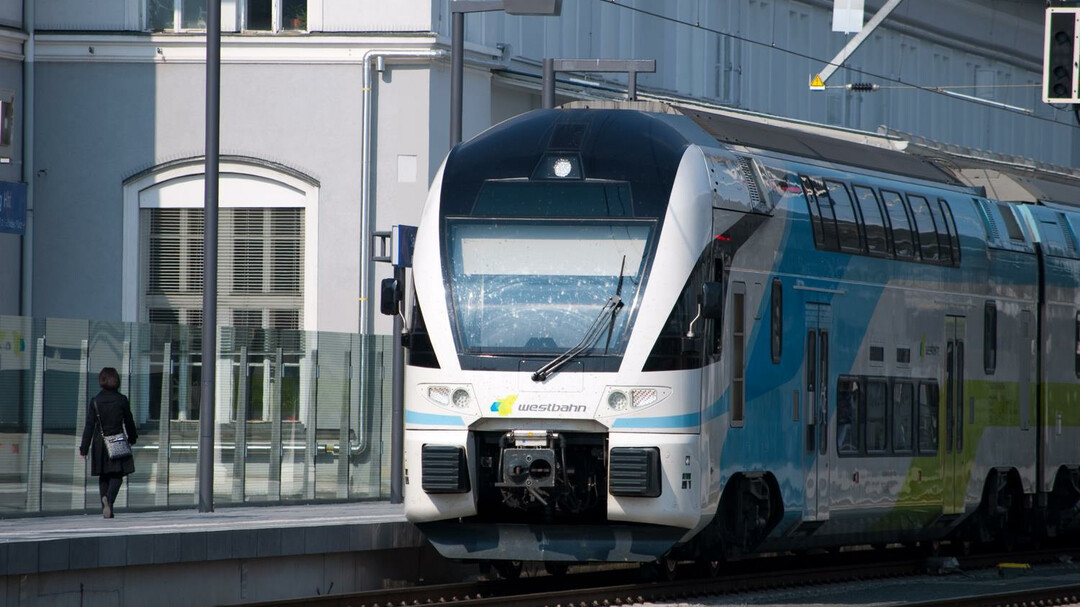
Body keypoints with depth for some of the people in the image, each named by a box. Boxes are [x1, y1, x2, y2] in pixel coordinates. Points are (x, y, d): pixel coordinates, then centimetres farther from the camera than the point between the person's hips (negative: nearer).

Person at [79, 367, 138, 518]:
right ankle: (109, 497, -27)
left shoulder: (95, 401, -4)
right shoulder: (122, 400, -4)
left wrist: (84, 448, -2)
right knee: (117, 475, 1)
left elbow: (89, 425, -5)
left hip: (100, 443, 1)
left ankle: (106, 508, 11)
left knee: (103, 477, 12)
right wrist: (132, 438, 24)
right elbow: (129, 421, 6)